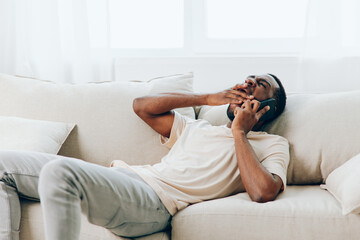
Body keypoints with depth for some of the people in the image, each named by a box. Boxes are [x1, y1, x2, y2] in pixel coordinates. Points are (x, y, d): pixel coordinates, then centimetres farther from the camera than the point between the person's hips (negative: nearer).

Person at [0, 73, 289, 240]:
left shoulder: (272, 144, 14)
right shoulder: (197, 128, 31)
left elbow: (264, 191, -8)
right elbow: (142, 105, 24)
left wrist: (240, 132, 2)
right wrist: (207, 98, 20)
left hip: (157, 201, -8)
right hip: (125, 177, 8)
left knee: (60, 171, -34)